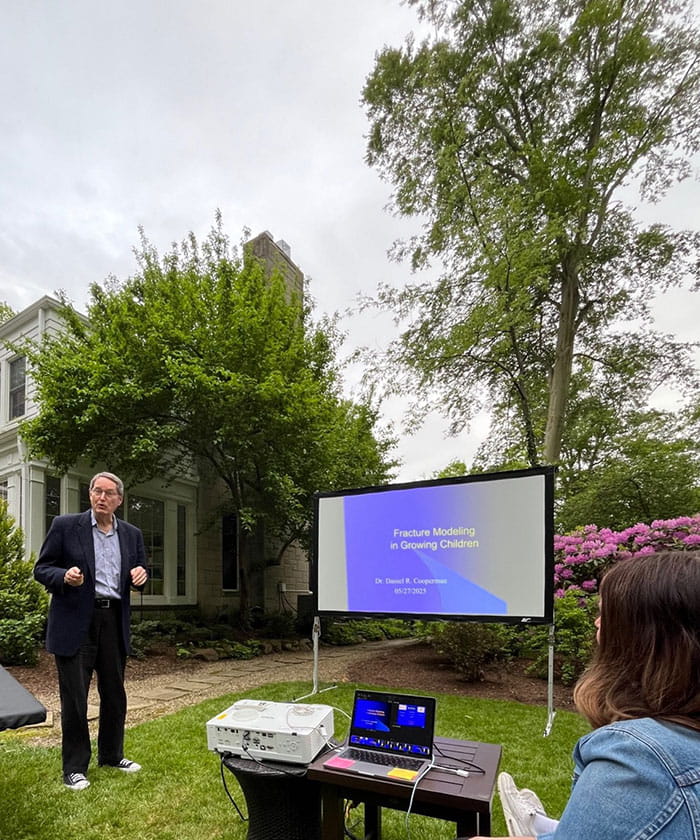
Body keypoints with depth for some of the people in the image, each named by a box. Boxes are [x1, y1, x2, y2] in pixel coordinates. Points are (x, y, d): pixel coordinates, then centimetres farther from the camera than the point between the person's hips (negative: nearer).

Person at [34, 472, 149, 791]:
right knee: (74, 697, 4)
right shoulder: (65, 526, -4)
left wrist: (141, 575, -8)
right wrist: (64, 577, -22)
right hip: (75, 623, -4)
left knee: (115, 694, 15)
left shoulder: (132, 534, 8)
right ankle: (74, 767, 21)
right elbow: (41, 568, -2)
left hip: (114, 621, 4)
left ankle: (111, 754, 34)